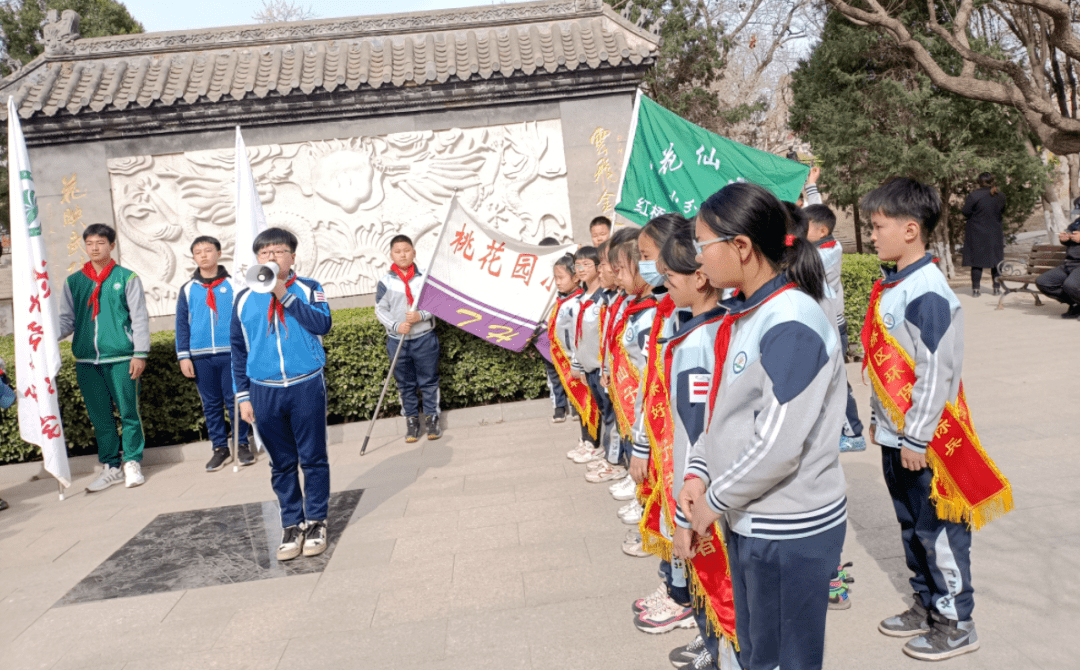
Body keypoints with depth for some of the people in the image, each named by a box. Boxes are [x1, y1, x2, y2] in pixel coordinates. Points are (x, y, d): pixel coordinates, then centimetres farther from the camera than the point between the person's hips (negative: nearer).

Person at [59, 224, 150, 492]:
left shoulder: (127, 278, 4)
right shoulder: (73, 282, 13)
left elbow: (139, 318, 2)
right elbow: (66, 320, 13)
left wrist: (140, 353, -5)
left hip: (121, 359, -3)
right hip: (87, 361, 3)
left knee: (128, 413, 0)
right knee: (100, 417, 7)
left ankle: (132, 464, 12)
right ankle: (111, 467, 16)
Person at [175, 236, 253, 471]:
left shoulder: (232, 285, 3)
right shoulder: (188, 289, 7)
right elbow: (182, 325, 8)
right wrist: (183, 356, 2)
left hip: (230, 354, -2)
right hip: (201, 357, 2)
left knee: (234, 401, 1)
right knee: (211, 404, 8)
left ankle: (242, 445, 14)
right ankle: (219, 448, 18)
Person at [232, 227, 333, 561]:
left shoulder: (308, 289, 1)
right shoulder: (244, 299, 7)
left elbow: (323, 324, -16)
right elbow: (238, 351, 11)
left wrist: (285, 297, -18)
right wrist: (243, 396, 8)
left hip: (307, 387, -2)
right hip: (265, 392, 2)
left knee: (313, 458, 5)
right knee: (281, 464, 9)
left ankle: (316, 521, 18)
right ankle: (292, 524, 20)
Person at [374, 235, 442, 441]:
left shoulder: (425, 277, -1)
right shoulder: (385, 282, -1)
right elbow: (380, 310, 0)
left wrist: (421, 315, -17)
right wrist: (395, 326, -15)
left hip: (424, 337, -1)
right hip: (397, 340, 1)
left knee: (429, 380, 5)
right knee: (405, 383, 9)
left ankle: (432, 418, 18)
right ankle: (411, 420, 21)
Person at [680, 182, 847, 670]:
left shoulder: (793, 324, -22)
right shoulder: (745, 315, 6)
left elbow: (777, 446, -25)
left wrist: (715, 501, -14)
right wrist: (698, 471, 0)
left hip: (791, 532, -8)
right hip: (748, 522, 8)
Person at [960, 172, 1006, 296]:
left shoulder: (974, 195, -15)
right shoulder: (1000, 196, 1)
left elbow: (965, 212, -13)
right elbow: (1002, 210, 13)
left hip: (977, 234, -3)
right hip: (995, 234, 3)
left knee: (976, 262, 2)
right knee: (996, 261, 12)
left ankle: (976, 288, 1)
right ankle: (997, 287, 15)